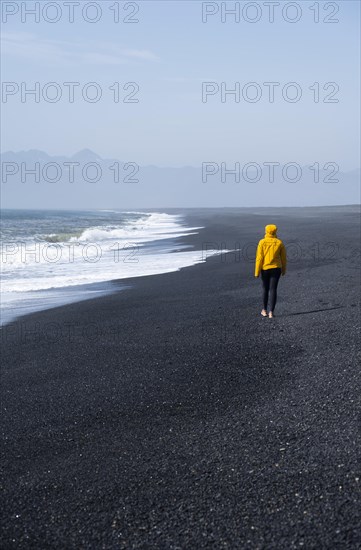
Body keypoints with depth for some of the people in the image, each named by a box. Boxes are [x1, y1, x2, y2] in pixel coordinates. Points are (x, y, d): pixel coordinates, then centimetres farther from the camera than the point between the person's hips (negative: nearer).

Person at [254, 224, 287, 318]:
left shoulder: (262, 242, -7)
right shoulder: (279, 243, -2)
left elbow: (259, 258, -10)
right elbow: (283, 258, 5)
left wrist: (257, 272, -5)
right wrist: (284, 270, 19)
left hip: (265, 269, 0)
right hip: (276, 268, 0)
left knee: (265, 289, 16)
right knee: (273, 290, 0)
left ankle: (264, 310, 25)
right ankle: (271, 312, -7)